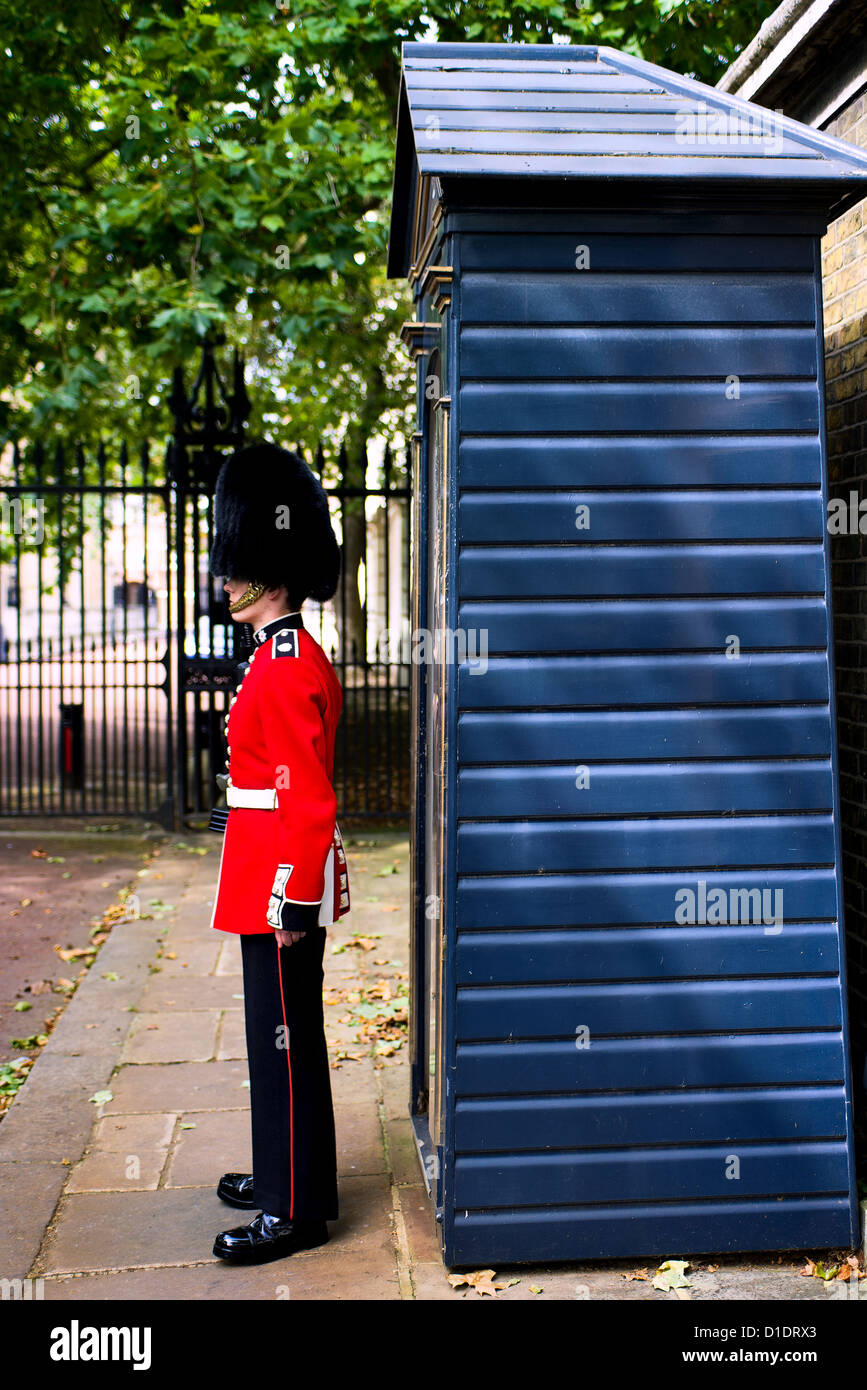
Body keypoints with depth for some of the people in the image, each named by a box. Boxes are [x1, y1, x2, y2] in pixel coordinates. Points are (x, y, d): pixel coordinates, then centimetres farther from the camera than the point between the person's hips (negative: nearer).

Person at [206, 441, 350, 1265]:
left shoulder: (285, 668, -19)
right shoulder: (289, 657, 13)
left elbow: (307, 797, -23)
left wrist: (296, 899, -22)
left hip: (282, 885, -10)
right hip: (274, 880, 10)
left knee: (284, 1037, -1)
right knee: (281, 1033, 19)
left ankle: (295, 1211, 9)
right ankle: (286, 1171, 33)